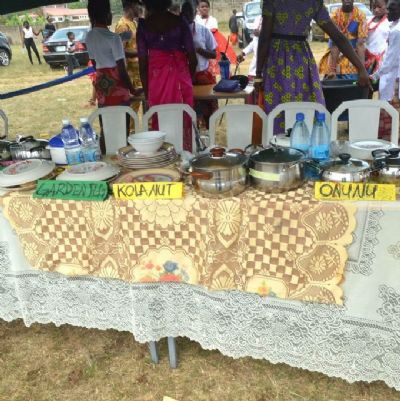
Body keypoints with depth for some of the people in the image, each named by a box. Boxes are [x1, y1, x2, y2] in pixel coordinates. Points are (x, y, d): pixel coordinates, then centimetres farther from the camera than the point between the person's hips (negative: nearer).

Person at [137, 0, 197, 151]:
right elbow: (192, 57, 1)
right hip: (180, 77, 0)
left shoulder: (143, 25, 1)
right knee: (183, 120, 7)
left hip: (156, 78, 0)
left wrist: (146, 89, 7)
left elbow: (142, 61, -1)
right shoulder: (179, 21, 1)